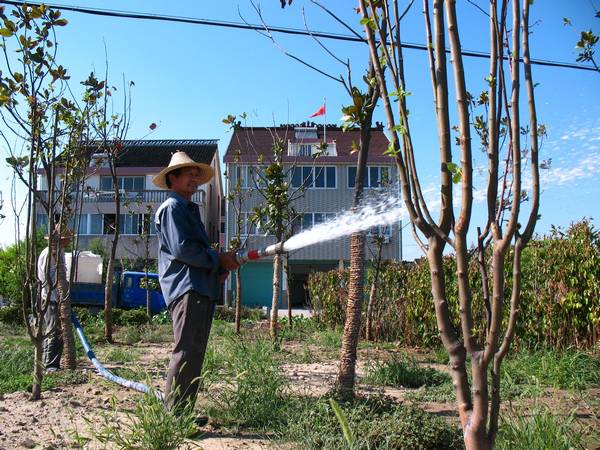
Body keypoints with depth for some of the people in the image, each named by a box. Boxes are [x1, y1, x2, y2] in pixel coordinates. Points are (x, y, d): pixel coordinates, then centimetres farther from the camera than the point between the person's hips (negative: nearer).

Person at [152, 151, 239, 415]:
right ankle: (173, 413, -8)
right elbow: (182, 248, -15)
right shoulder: (171, 208, -3)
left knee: (196, 352, 10)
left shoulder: (190, 209, 27)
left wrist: (221, 267, 9)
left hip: (202, 289, 10)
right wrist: (218, 259, -8)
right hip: (185, 287, -10)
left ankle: (185, 411, 17)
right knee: (186, 351, -12)